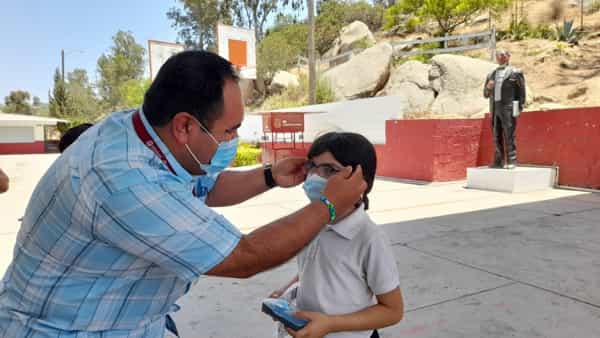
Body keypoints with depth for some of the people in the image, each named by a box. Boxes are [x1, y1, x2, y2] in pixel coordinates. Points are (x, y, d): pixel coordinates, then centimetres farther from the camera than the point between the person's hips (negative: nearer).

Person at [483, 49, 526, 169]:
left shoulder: (515, 73, 3)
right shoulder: (491, 75, 18)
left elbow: (521, 92, 2)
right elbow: (486, 95, 17)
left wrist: (519, 108, -6)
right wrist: (488, 87, -5)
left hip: (508, 109, -5)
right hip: (495, 109, 5)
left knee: (509, 136, -8)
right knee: (497, 137, 5)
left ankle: (511, 161, -6)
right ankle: (498, 161, 10)